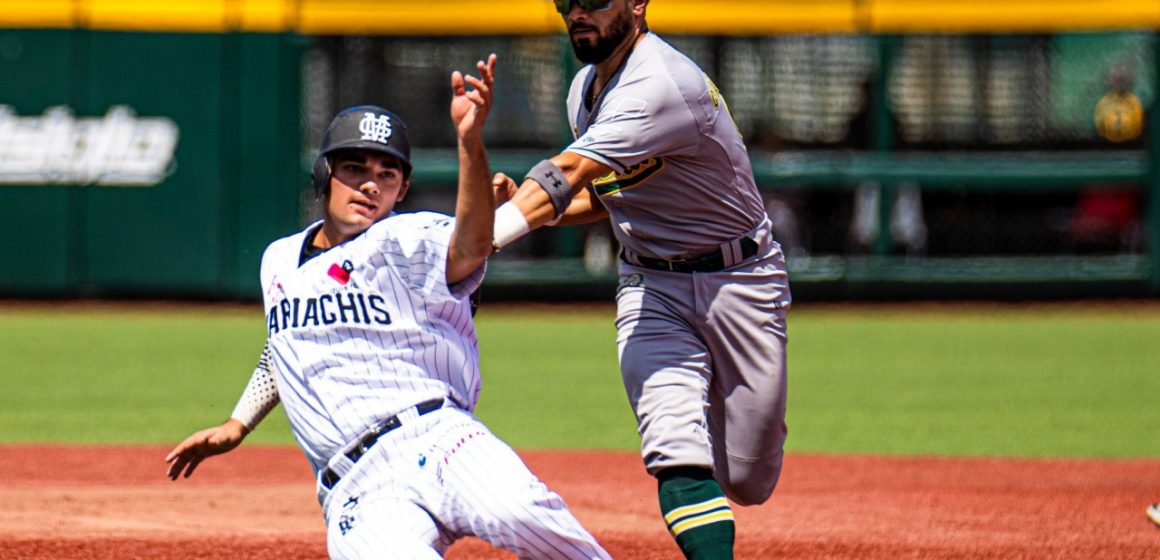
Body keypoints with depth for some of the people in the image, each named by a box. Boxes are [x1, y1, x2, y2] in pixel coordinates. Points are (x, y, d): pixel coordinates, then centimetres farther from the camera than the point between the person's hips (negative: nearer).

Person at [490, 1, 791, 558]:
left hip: (739, 282, -5)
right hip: (649, 285, 6)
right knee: (678, 456, -19)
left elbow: (566, 176, -37)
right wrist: (528, 206, -5)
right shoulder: (586, 89, 2)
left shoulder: (663, 84, -26)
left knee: (748, 484, 7)